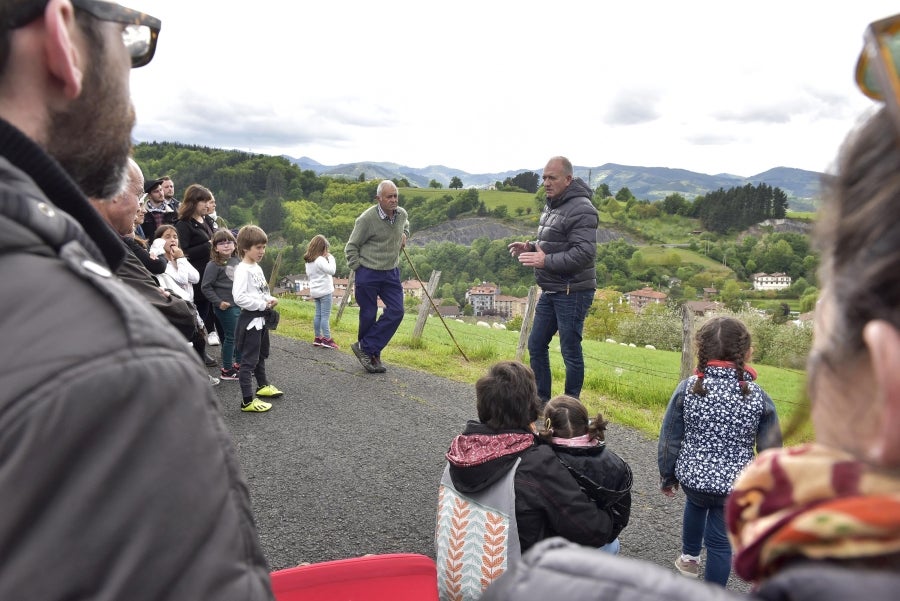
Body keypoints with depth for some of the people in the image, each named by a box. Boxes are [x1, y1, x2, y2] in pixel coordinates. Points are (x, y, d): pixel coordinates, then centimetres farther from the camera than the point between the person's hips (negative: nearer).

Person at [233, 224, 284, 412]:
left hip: (261, 318, 10)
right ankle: (247, 401, 1)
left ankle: (263, 385, 42)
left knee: (261, 355, 24)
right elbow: (239, 297, -29)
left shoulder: (257, 268, 10)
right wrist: (263, 305, -21)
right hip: (250, 320, -10)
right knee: (249, 360, -4)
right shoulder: (242, 270, -18)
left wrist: (270, 299, 2)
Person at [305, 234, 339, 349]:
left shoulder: (308, 261, 9)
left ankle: (318, 337, 17)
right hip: (325, 291, -9)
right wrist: (331, 258, -14)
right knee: (325, 316, -5)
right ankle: (327, 339, -4)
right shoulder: (320, 260, -18)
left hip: (315, 291, 9)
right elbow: (331, 270, -25)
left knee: (318, 315, 13)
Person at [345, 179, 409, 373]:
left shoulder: (402, 214, 2)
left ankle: (366, 348, 8)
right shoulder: (367, 219, -17)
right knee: (368, 315, 3)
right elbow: (351, 248, -7)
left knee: (396, 311, -2)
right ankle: (372, 355, 20)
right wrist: (358, 268, -9)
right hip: (368, 273, -6)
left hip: (391, 272, 6)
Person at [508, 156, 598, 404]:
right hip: (551, 290, 10)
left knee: (570, 351, 0)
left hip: (572, 292, -10)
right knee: (536, 345, 15)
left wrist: (545, 261, -26)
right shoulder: (552, 204, 13)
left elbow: (584, 253, -26)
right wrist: (531, 246, 7)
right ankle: (541, 400, 29)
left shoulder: (581, 209, -17)